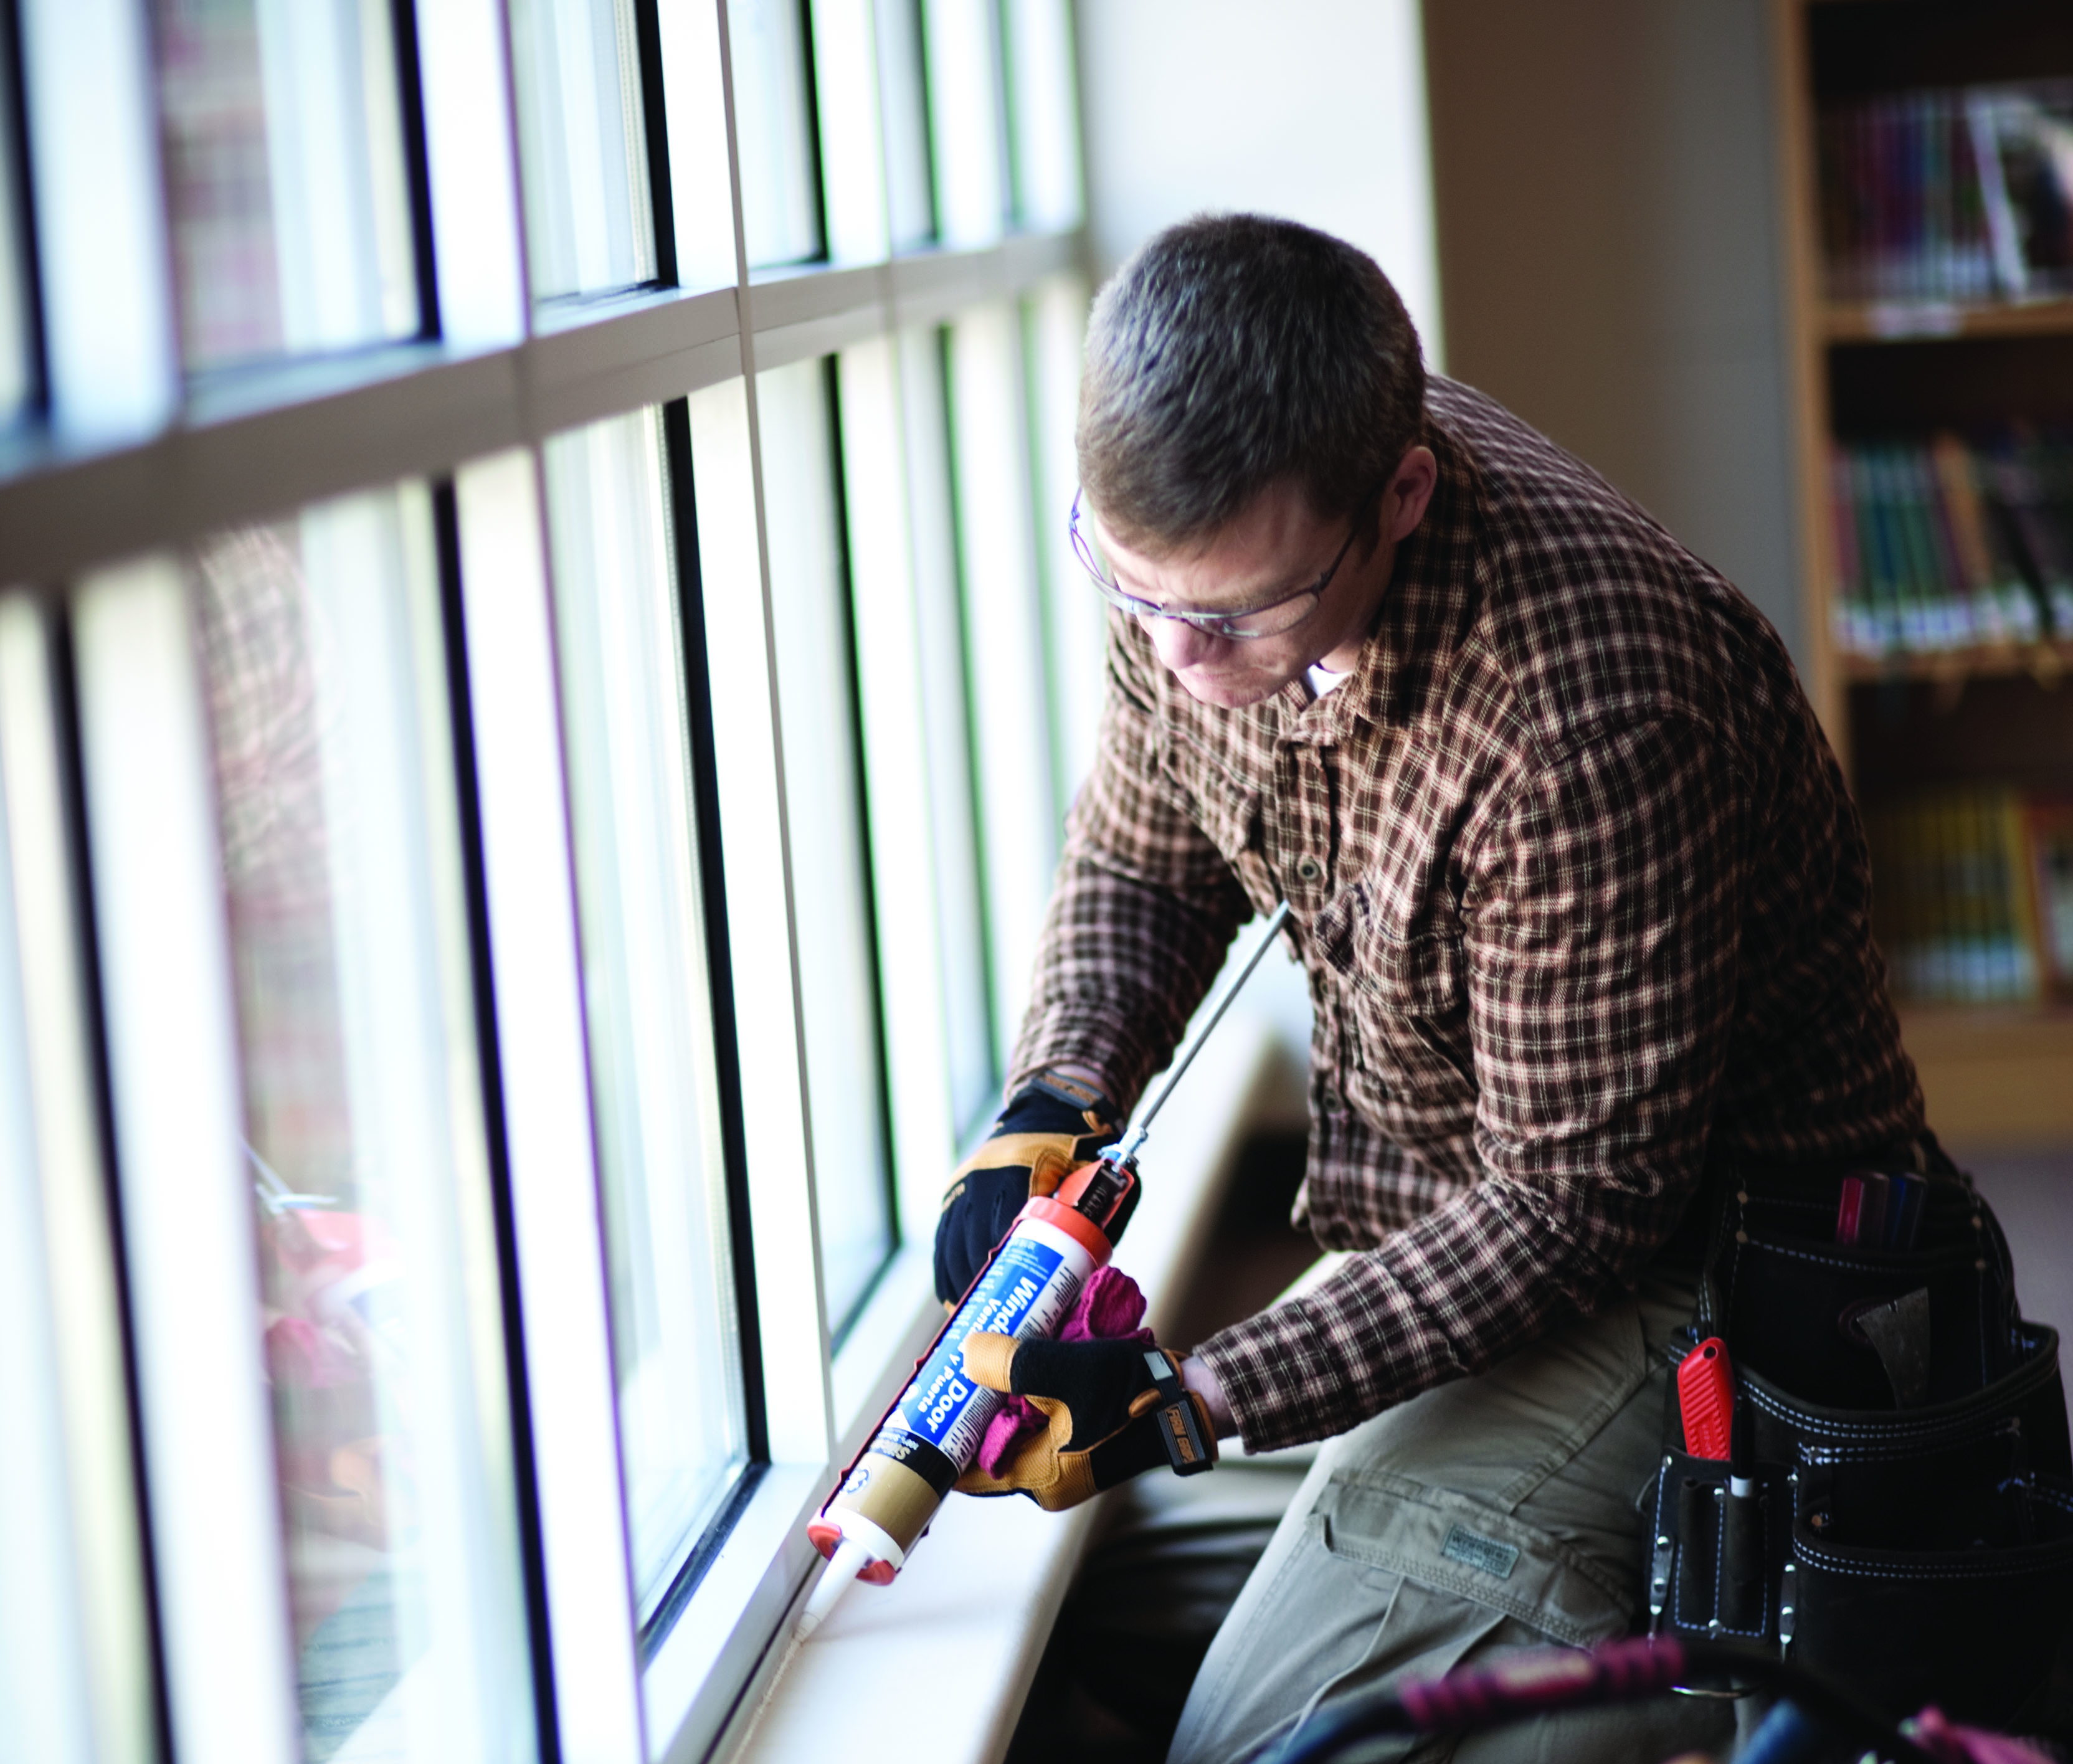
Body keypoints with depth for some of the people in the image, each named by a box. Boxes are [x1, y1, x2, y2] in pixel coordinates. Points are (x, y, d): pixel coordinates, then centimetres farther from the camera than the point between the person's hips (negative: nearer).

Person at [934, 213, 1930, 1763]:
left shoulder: (1583, 717, -35)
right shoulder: (1208, 538, -10)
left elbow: (1581, 1206, -26)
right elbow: (1141, 863, 9)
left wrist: (1202, 1396, -28)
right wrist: (1052, 1107, -10)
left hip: (1670, 1271, -8)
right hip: (1456, 1220, 9)